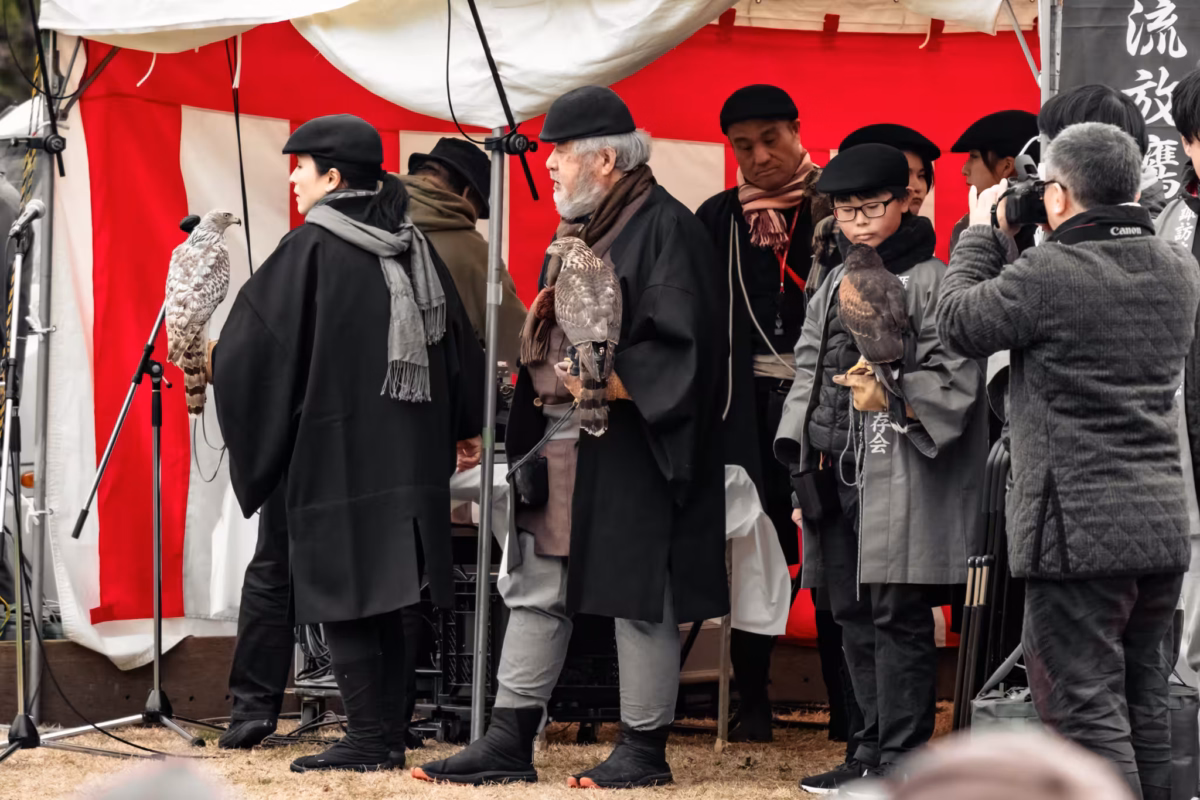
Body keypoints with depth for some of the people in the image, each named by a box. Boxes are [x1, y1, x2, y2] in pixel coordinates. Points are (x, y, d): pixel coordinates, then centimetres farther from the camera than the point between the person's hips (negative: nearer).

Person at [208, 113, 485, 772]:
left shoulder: (310, 248, -10)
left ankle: (369, 741, -4)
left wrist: (209, 358, 10)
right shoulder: (412, 245, 9)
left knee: (340, 591, -2)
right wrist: (465, 428, 19)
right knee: (378, 594, 11)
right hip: (406, 444, 6)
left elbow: (253, 339, -10)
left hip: (329, 446, -6)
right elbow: (458, 338, 12)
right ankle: (387, 736, 11)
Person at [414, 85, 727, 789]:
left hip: (628, 445, -9)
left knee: (636, 597, -1)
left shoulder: (665, 229, -12)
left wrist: (607, 383, -24)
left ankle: (646, 749, 8)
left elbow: (681, 346, -18)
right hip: (557, 440, 9)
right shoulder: (579, 230, 16)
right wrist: (536, 377, 11)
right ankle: (510, 743, 13)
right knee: (535, 591, 9)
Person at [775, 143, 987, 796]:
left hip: (901, 475, -8)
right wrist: (800, 465, 17)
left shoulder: (933, 283, -5)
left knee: (898, 614, -8)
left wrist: (892, 396, -27)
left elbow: (954, 381, -11)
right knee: (854, 616, 11)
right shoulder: (834, 287, 19)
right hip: (836, 472, 8)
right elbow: (808, 374, 22)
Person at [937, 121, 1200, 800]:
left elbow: (959, 323, 1)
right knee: (1145, 702, 16)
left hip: (1079, 528, -7)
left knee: (1086, 707, -5)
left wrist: (981, 232, 15)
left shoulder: (1046, 275, -14)